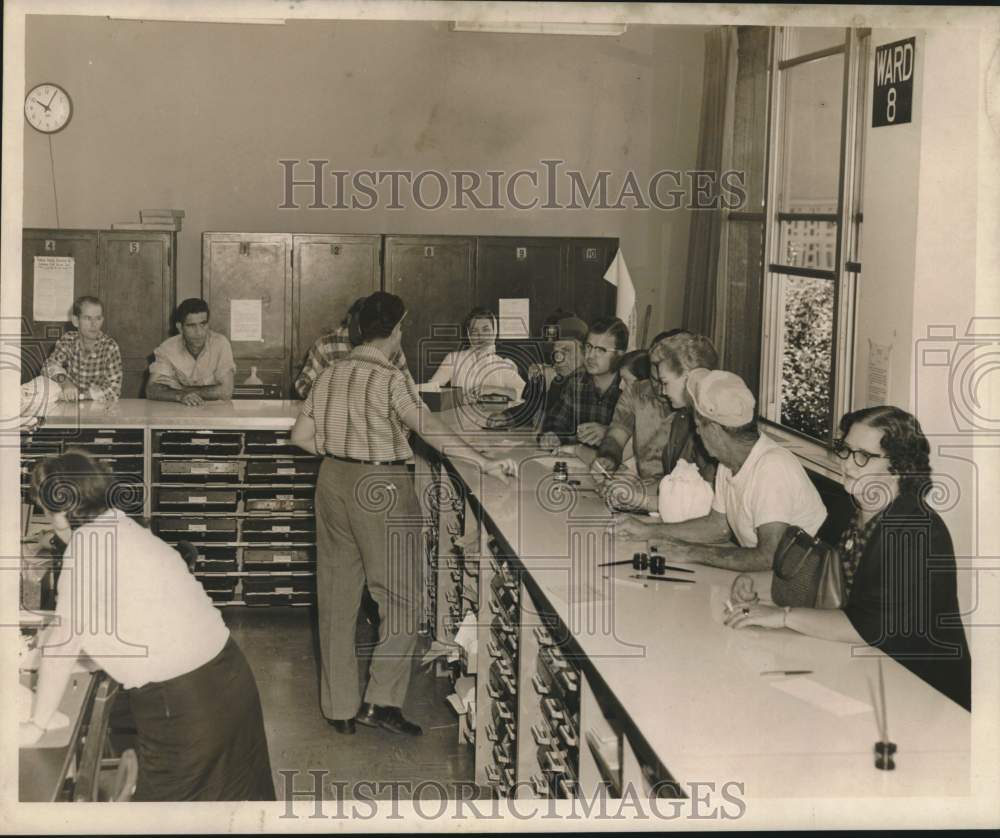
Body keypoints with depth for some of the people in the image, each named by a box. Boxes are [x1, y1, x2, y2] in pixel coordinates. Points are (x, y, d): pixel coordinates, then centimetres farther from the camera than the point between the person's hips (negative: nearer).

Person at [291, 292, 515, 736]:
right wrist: (484, 462, -30)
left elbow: (301, 435, 7)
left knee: (337, 597, 12)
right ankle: (382, 700, -1)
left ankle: (340, 708, 18)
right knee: (400, 596, 5)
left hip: (333, 482, 7)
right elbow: (430, 428, -26)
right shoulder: (391, 379, -14)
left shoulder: (330, 374, 5)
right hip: (382, 488, -7)